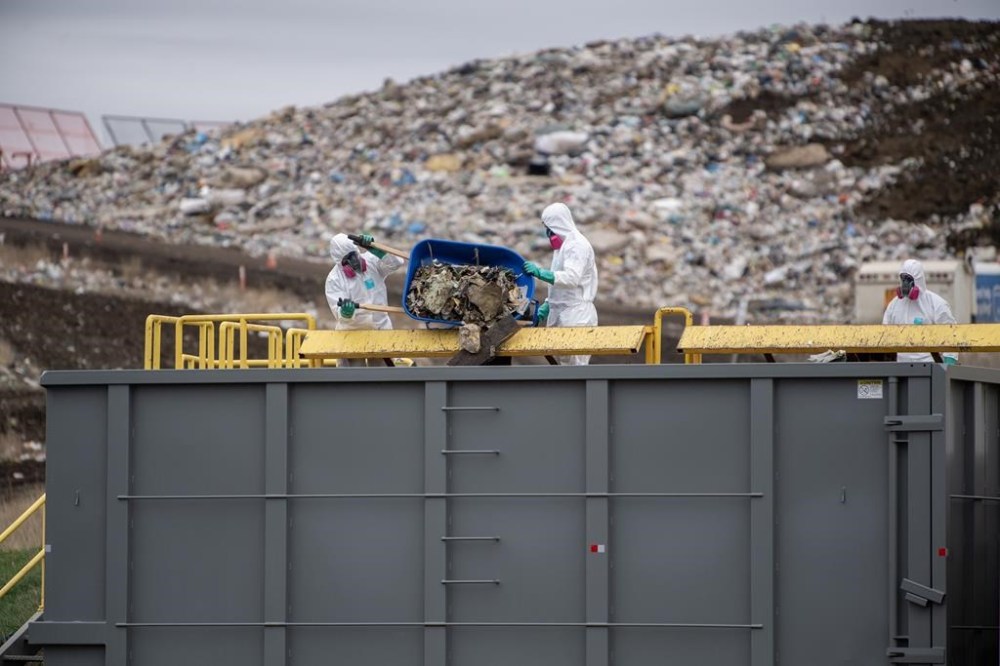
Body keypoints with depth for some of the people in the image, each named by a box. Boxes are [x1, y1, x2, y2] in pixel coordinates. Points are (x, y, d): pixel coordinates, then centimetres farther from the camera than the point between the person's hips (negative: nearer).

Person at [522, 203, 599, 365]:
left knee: (574, 363, -13)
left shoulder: (577, 245, -12)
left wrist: (540, 273, -31)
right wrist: (547, 305, 19)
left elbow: (571, 278, -26)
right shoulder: (563, 245, 20)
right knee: (563, 360, 7)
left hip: (576, 315, -10)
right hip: (561, 313, 10)